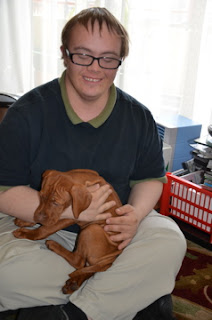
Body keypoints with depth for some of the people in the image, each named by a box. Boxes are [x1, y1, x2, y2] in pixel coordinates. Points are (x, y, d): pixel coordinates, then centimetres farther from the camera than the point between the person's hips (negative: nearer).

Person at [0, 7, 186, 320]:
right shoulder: (27, 112, -12)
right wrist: (70, 210, -27)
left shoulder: (139, 117, -2)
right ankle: (126, 287, -14)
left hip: (113, 228, 3)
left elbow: (150, 178, 7)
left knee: (171, 241, -22)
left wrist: (136, 214, -16)